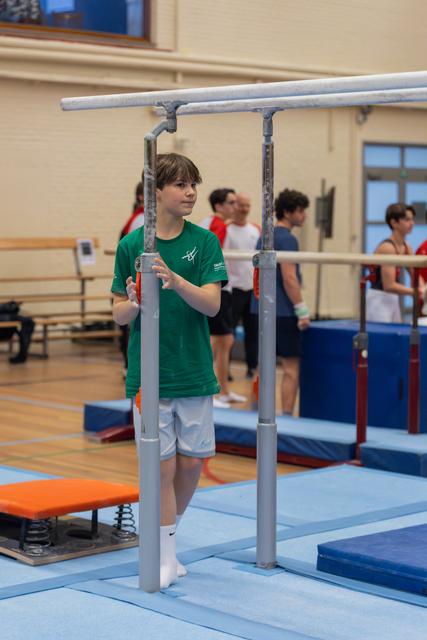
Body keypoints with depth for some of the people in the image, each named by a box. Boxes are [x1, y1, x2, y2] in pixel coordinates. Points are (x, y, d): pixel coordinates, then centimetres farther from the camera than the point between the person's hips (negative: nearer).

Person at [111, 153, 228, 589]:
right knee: (162, 466, 1)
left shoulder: (204, 241, -1)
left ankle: (168, 533, 32)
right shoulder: (131, 245, -3)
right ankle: (166, 557, 13)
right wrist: (134, 303, -21)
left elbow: (212, 304, -12)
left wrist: (175, 280, -29)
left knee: (192, 463, 9)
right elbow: (119, 314, 2)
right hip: (148, 373, -2)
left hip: (195, 372, 2)